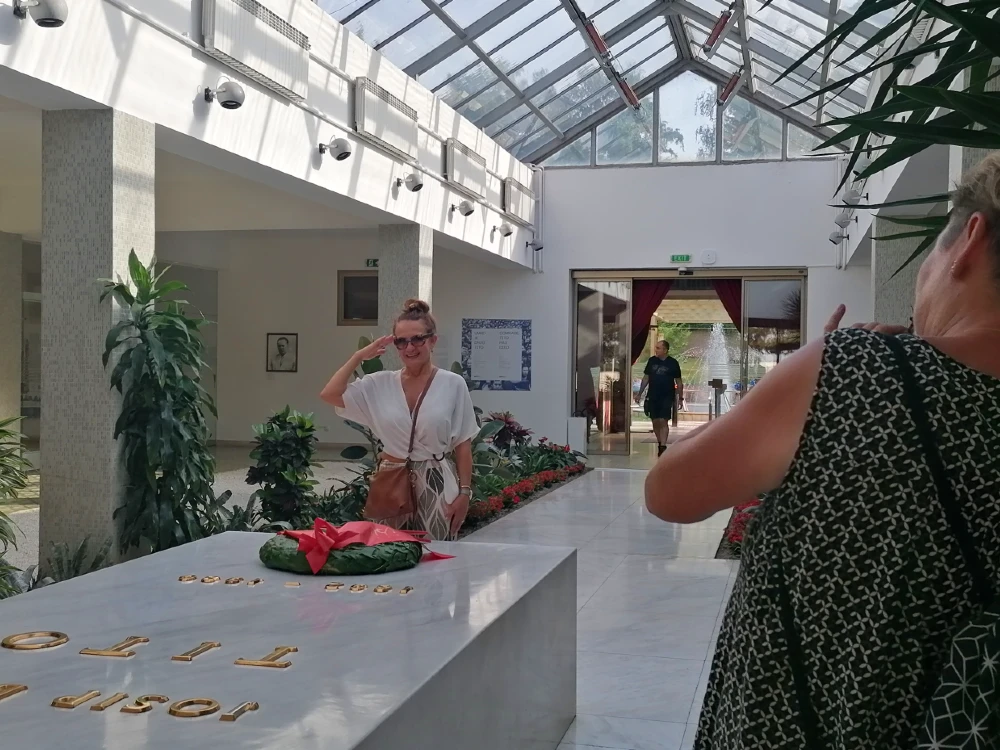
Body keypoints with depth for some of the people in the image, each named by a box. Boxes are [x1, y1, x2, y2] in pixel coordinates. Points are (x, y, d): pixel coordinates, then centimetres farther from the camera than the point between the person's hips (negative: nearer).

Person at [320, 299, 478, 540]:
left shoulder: (453, 385, -4)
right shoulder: (380, 383, 2)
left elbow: (463, 445, -1)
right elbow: (329, 394, -5)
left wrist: (464, 492, -5)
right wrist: (359, 356, -2)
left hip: (436, 484, -2)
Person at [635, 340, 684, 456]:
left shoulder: (673, 363, -3)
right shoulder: (651, 361, 5)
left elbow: (679, 381, 1)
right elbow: (646, 377, 12)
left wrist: (680, 398, -2)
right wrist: (639, 393, 8)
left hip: (667, 397, -4)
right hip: (653, 397, 4)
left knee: (663, 421, -11)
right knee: (655, 422, 7)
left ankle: (663, 446, -12)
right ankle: (659, 443, 22)